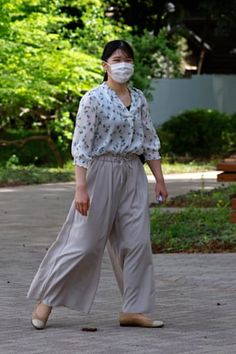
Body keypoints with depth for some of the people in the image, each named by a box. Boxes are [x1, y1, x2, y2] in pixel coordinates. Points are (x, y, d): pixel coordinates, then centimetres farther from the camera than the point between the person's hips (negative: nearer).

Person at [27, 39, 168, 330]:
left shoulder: (138, 99, 9)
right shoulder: (93, 99, -9)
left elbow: (150, 141, 15)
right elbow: (81, 145, -12)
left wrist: (159, 180, 11)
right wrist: (81, 187, -18)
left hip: (133, 175, 6)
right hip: (102, 172, -6)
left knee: (137, 241, 1)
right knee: (85, 242, -4)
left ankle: (135, 310, 7)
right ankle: (45, 300, 11)